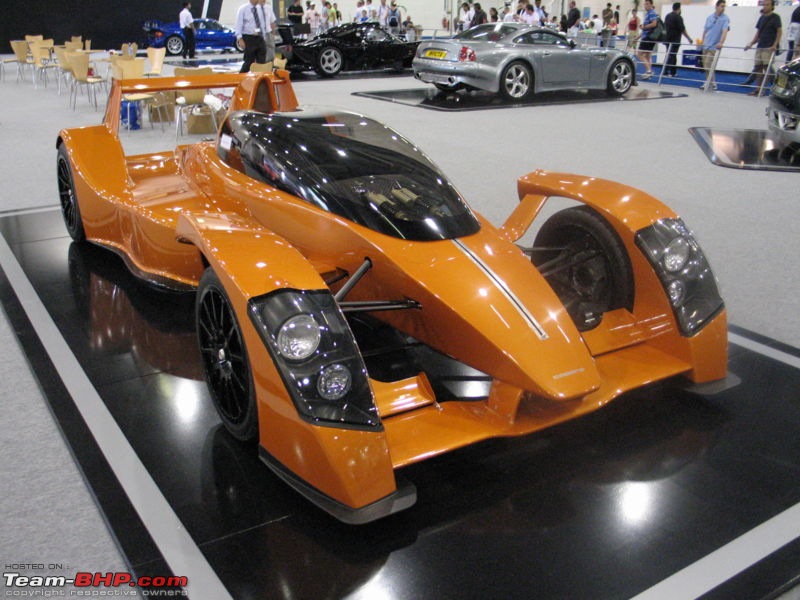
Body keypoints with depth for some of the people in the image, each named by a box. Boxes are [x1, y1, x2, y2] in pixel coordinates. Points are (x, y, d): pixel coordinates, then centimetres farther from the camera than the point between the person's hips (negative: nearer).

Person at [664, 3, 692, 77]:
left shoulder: (668, 16, 11)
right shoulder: (678, 17, -12)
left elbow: (665, 27, 19)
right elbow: (682, 29, -12)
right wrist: (689, 38, -4)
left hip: (667, 39, 7)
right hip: (675, 40, -7)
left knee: (672, 56, 13)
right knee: (671, 56, -4)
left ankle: (673, 72, 15)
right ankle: (665, 72, -6)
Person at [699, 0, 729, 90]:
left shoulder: (725, 18, -8)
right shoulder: (709, 17, 7)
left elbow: (725, 31, -21)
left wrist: (721, 42, -34)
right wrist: (702, 41, 19)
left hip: (714, 46, -5)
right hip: (706, 45, 5)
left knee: (708, 65, -13)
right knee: (706, 66, 8)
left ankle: (708, 83, -3)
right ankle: (712, 83, 20)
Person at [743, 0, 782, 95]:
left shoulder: (775, 17, -2)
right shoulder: (762, 17, 16)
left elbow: (779, 31, -7)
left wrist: (775, 45, -17)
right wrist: (751, 44, 10)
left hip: (769, 48, -7)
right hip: (759, 47, 7)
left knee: (767, 68, -9)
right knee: (757, 68, 4)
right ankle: (757, 89, 8)